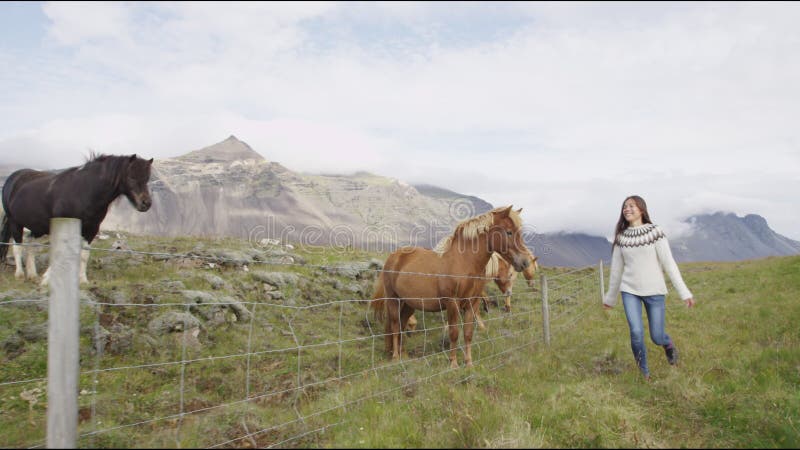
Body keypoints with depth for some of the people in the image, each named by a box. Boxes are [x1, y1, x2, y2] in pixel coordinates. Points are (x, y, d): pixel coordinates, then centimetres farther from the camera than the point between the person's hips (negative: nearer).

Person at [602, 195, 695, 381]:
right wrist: (610, 297, 16)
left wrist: (684, 292, -10)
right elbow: (616, 269, 10)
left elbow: (669, 263, -7)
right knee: (636, 333, -12)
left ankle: (668, 344, 41)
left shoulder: (655, 232, -6)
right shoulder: (621, 237, 3)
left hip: (654, 291, -2)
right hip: (629, 291, 2)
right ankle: (643, 373, 11)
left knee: (657, 337, 3)